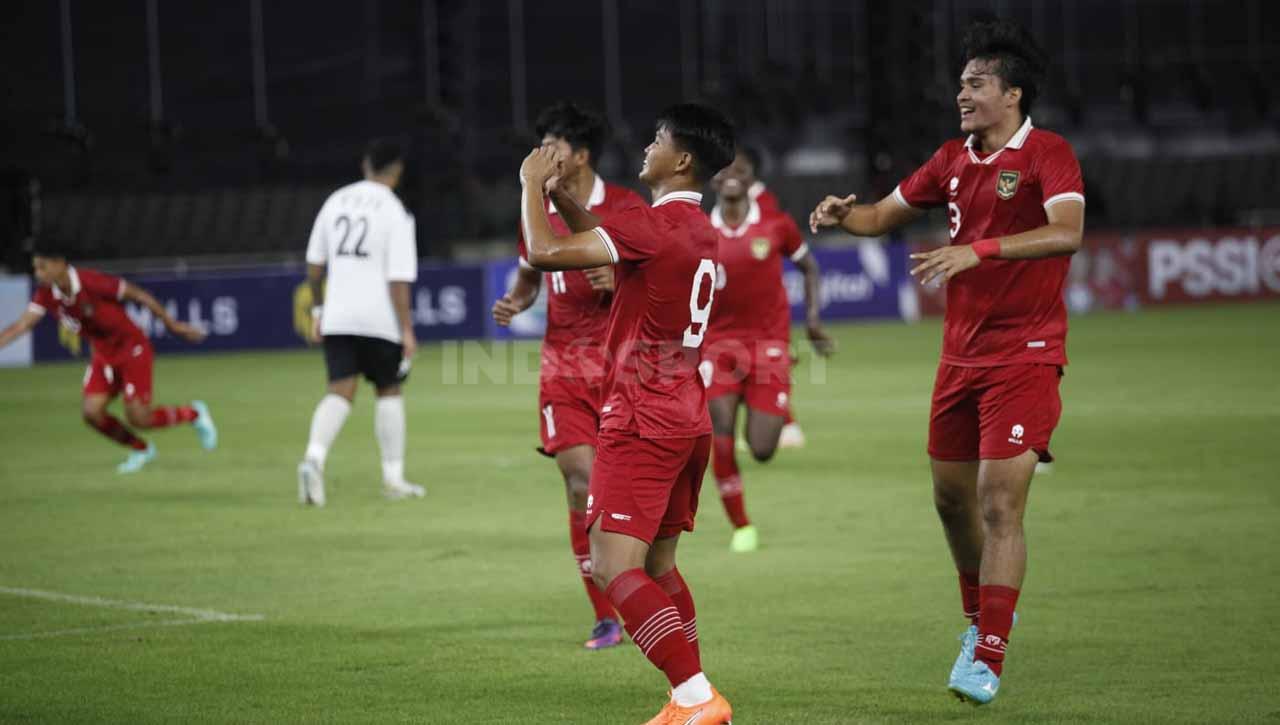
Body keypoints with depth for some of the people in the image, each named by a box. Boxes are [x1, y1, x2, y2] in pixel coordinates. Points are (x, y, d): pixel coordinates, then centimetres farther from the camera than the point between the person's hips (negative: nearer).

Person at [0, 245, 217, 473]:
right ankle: (141, 450, 16)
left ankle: (193, 413, 18)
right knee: (91, 411, -9)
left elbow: (138, 294, -18)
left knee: (138, 418, -11)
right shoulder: (46, 295, -8)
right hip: (103, 356, 6)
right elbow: (22, 325, -10)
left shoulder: (92, 282, -26)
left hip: (133, 350, -6)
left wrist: (172, 324, -11)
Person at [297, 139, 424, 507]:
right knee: (389, 392, 11)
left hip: (337, 317, 4)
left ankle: (314, 457, -23)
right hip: (379, 319, -4)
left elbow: (314, 264, 11)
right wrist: (407, 330, -9)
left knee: (340, 391, 2)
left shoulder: (336, 201, 7)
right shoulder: (395, 213, -8)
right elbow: (398, 279, -12)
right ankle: (393, 478, 16)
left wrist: (317, 310, 21)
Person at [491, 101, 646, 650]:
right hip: (564, 362, 3)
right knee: (582, 486, -8)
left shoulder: (627, 208, -4)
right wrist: (512, 304, 2)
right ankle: (606, 617, -1)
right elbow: (528, 277, 23)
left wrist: (620, 281, -20)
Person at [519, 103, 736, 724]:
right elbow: (604, 239, 29)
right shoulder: (699, 229, 13)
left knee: (614, 566, -12)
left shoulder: (655, 224, -17)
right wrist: (556, 193, 19)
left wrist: (531, 184, -4)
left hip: (641, 422, -10)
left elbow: (545, 253, -20)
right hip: (687, 421, 10)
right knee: (656, 564, 18)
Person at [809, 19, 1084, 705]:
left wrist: (979, 250, -36)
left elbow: (1066, 232, -28)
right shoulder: (954, 160, 10)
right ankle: (980, 622, 37)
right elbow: (885, 214, 21)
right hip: (961, 356, 7)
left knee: (999, 505, -12)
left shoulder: (1047, 154, -11)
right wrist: (843, 213, -2)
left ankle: (987, 662, -9)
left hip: (1024, 357, -7)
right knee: (951, 497, 14)